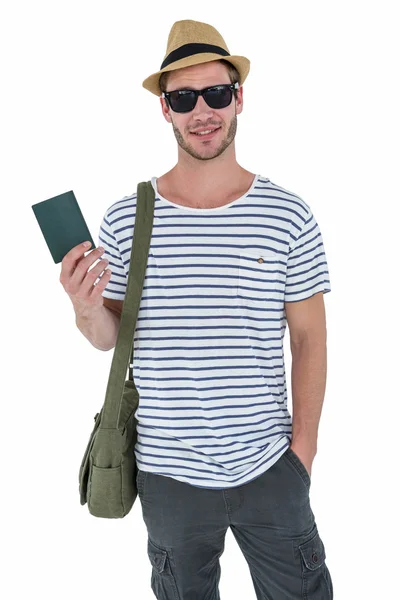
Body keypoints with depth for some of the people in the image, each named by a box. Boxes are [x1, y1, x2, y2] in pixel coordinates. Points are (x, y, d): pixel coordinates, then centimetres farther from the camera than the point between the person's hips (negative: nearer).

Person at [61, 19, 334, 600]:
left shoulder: (288, 215, -8)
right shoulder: (125, 219, -6)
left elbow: (309, 338, -2)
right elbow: (111, 339, 1)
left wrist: (304, 443, -3)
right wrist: (87, 309, -20)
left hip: (270, 467, 0)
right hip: (168, 471, 1)